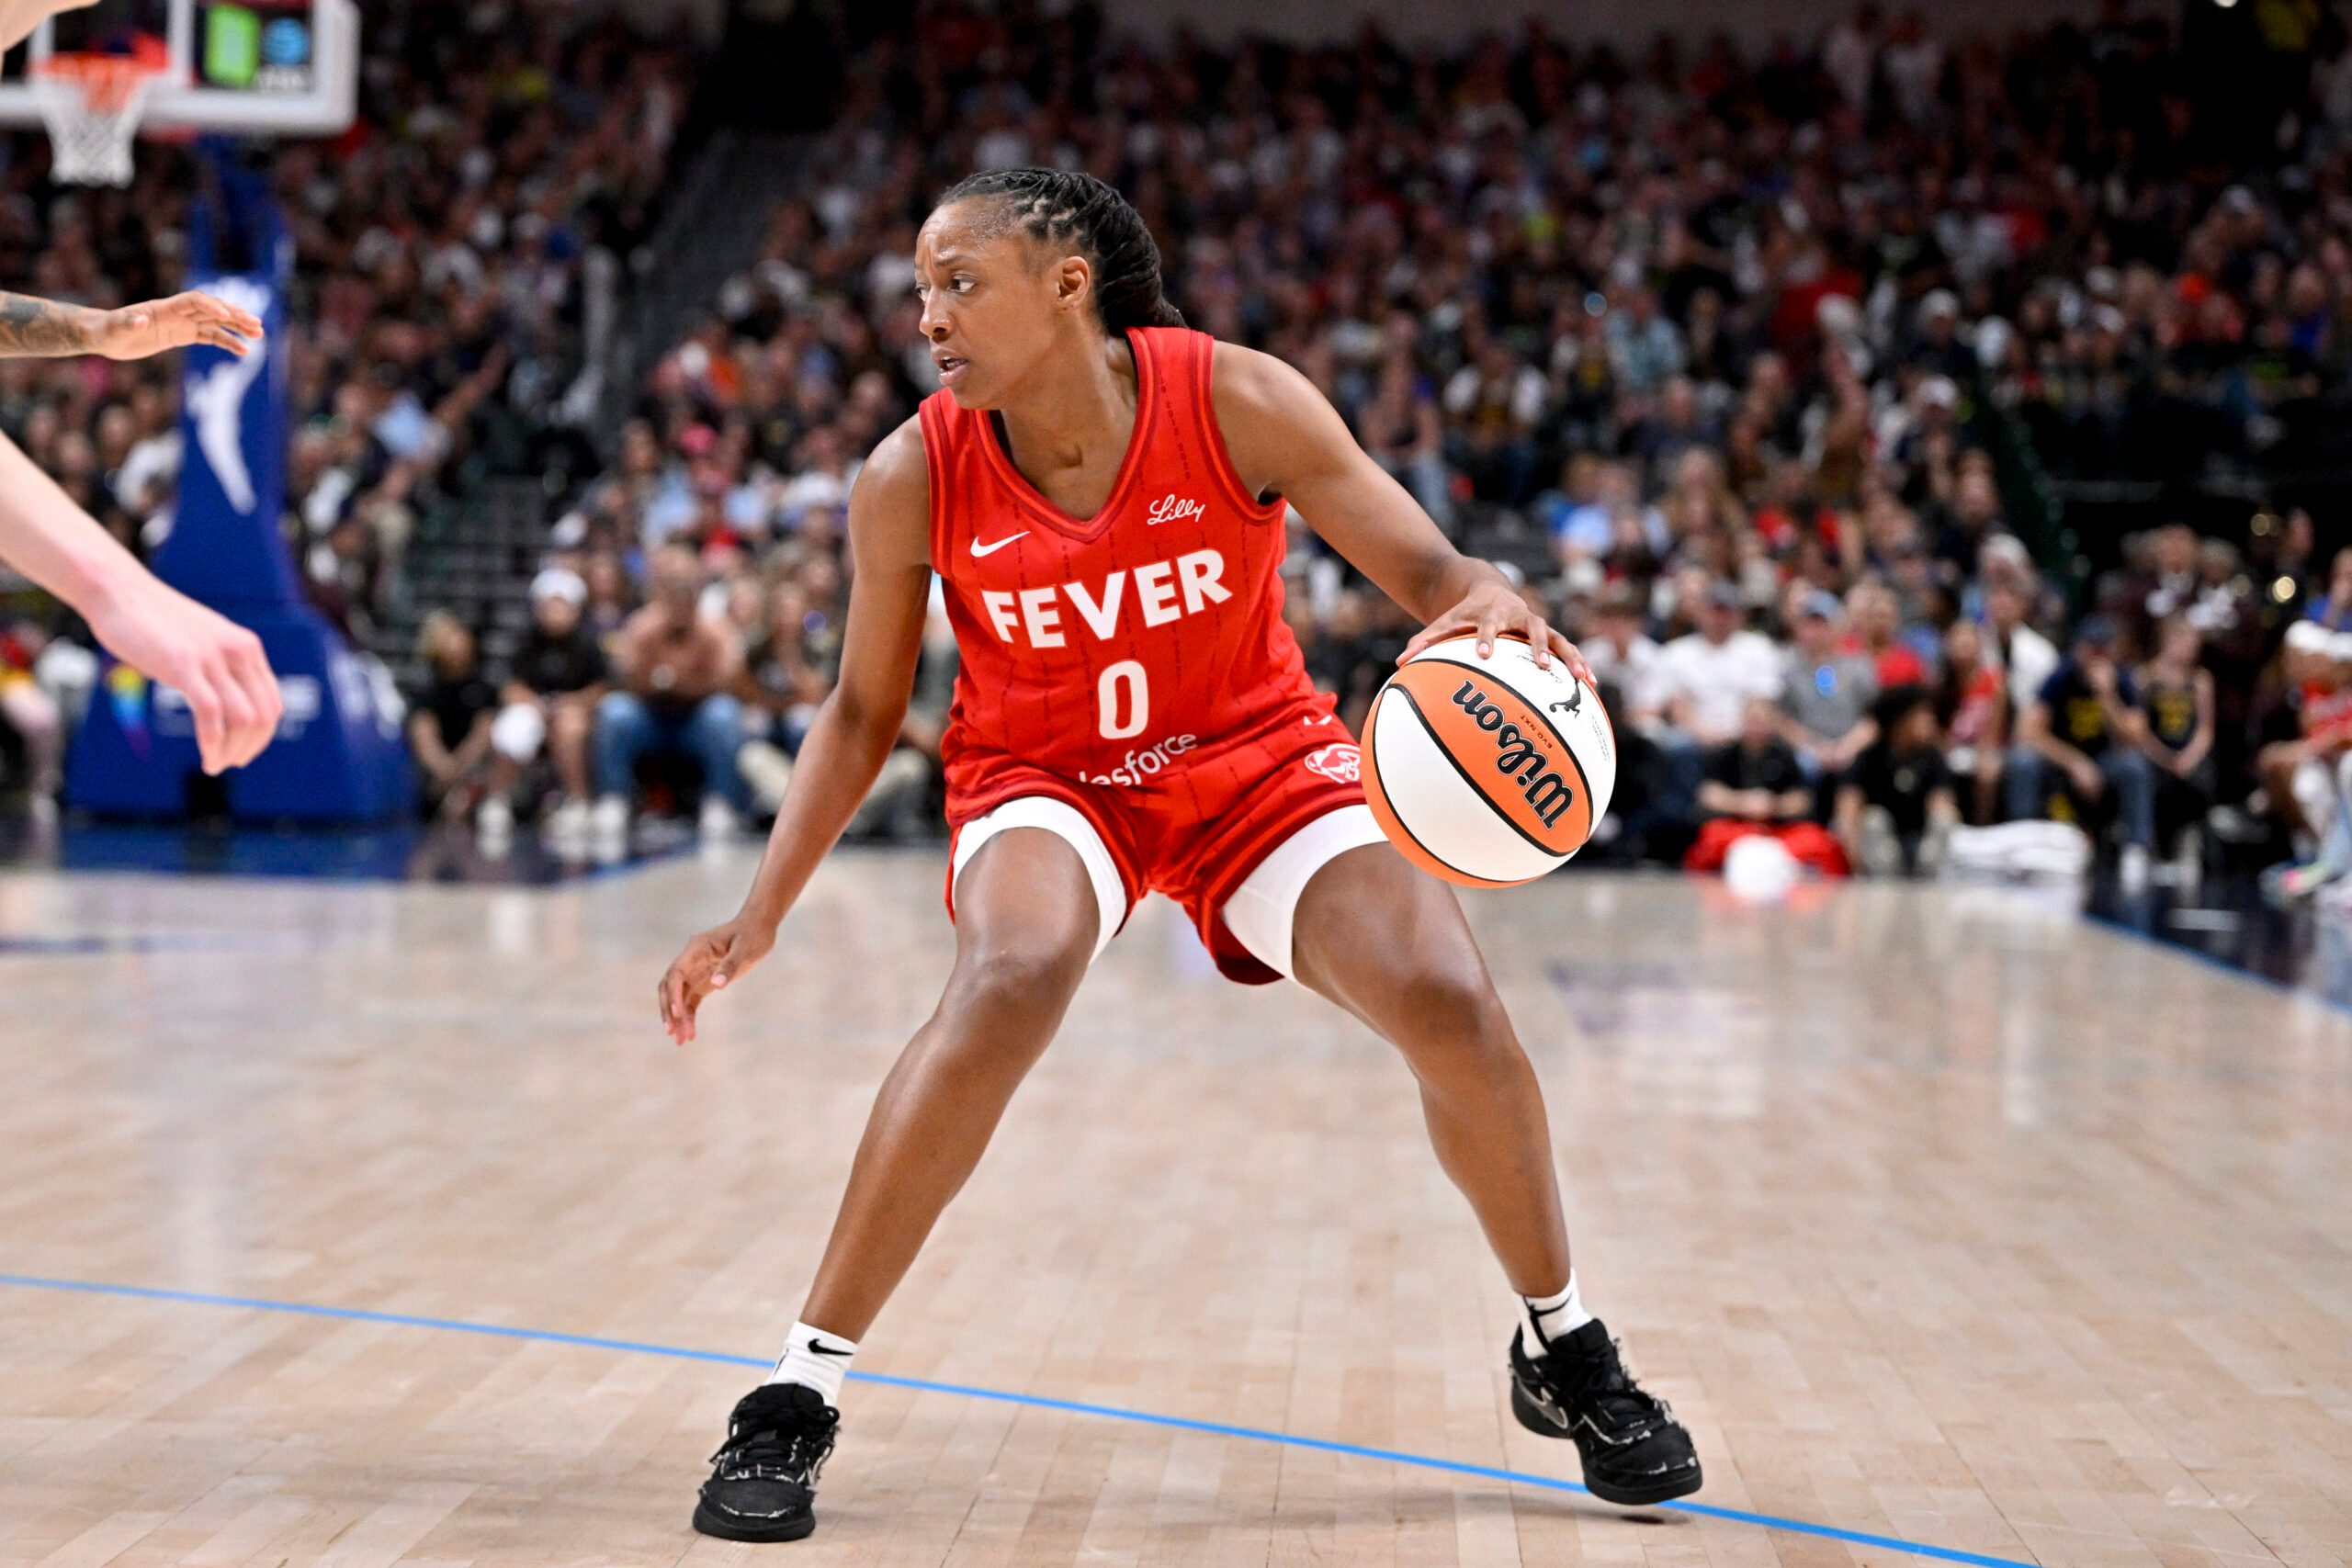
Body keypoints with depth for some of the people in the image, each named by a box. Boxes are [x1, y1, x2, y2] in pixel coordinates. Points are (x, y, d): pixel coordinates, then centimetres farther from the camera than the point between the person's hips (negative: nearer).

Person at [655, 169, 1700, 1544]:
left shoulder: (1238, 403, -22)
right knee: (1013, 978, -34)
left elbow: (1428, 572, -16)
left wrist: (1493, 606, -40)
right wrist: (760, 918, -10)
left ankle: (1566, 1352, 12)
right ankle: (802, 1392, -24)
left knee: (1450, 1002, -16)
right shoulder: (912, 480, -18)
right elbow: (863, 713, -4)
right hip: (1042, 772, -1)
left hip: (1258, 752, 1)